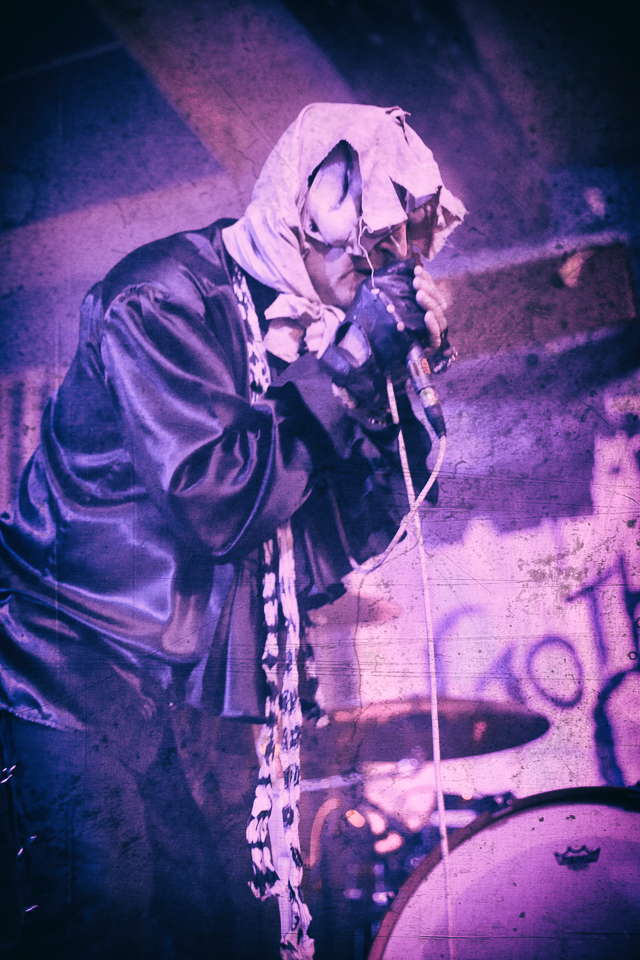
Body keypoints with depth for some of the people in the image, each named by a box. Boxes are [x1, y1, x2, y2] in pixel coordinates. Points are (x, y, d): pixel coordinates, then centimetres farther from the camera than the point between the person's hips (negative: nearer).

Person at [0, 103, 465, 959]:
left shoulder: (297, 329, 10)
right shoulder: (171, 294, -12)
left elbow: (328, 545, 5)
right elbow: (214, 498, -26)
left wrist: (395, 381, -4)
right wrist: (351, 366, -17)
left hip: (146, 689, 8)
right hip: (70, 665, -7)